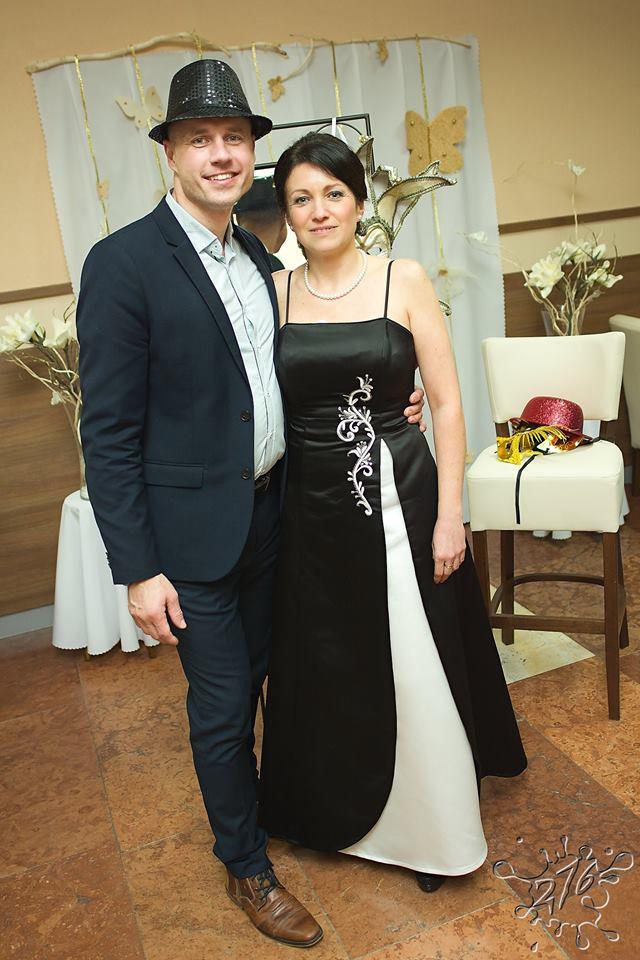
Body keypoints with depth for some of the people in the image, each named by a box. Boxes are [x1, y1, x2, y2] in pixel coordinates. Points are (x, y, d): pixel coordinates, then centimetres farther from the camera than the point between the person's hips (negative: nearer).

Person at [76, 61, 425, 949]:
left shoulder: (258, 259, 7)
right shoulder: (123, 263, -15)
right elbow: (108, 432, -16)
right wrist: (137, 569, -17)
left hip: (269, 511, 7)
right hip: (194, 530, -6)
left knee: (255, 675, 23)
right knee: (220, 701, 8)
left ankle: (253, 792, 50)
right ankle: (246, 865, 32)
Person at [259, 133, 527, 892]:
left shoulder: (404, 280, -3)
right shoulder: (273, 293, 3)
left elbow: (446, 403, -5)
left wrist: (449, 514, -9)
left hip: (399, 498, -2)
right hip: (313, 509, 3)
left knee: (415, 670, 7)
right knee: (331, 671, 16)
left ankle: (432, 831, 32)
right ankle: (347, 812, 42)